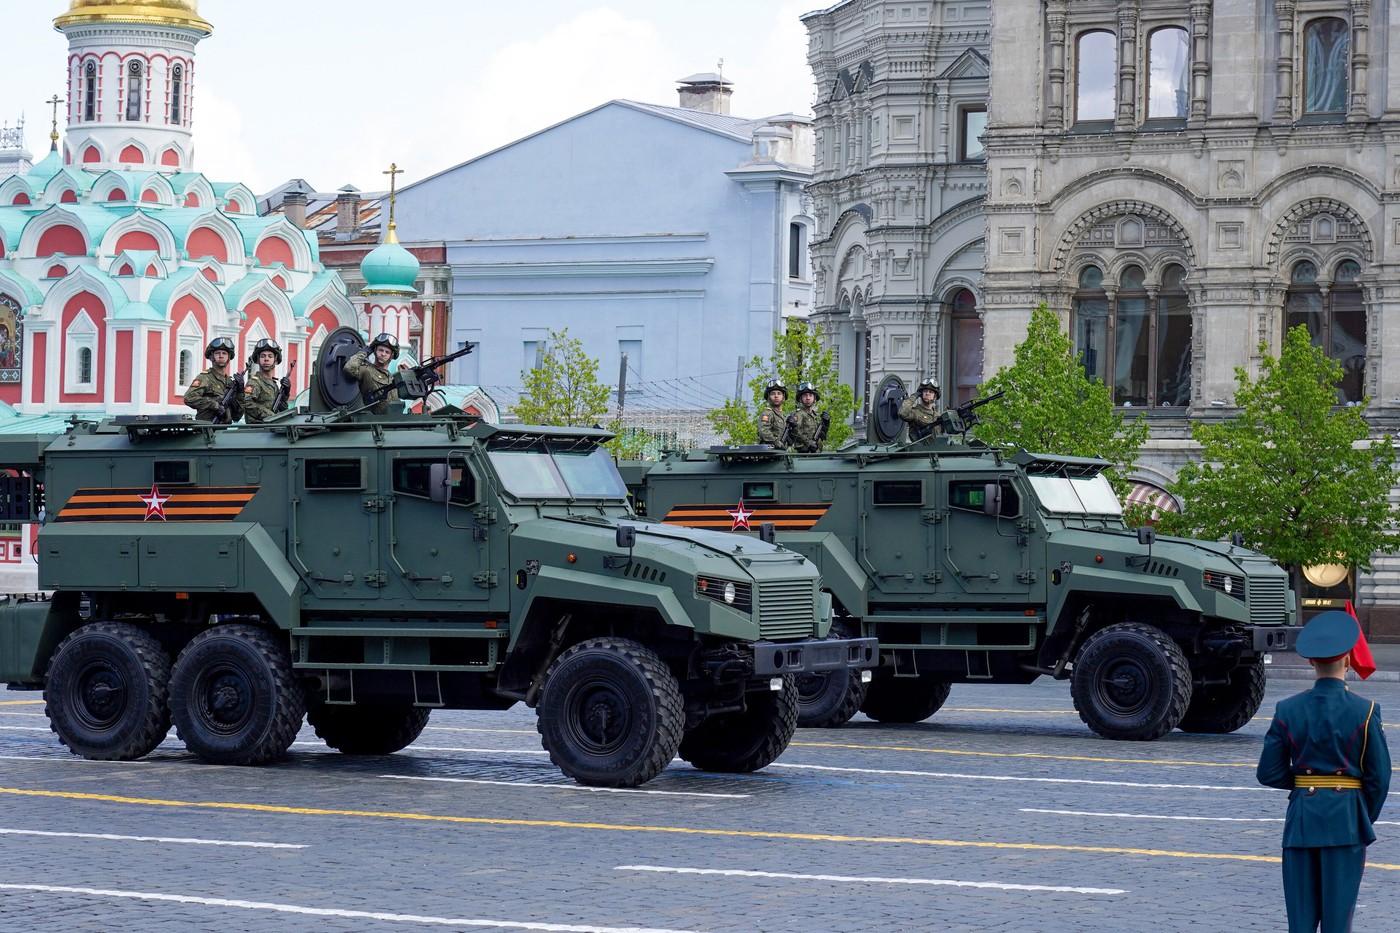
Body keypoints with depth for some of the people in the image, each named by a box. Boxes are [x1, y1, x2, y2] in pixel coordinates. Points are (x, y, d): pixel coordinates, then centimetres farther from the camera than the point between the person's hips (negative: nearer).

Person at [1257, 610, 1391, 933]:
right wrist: (1367, 819, 10)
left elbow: (1268, 774, 0)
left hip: (1301, 820, 2)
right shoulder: (1364, 711, -8)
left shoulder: (1288, 710, -2)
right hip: (1347, 821, -2)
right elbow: (1379, 776, -5)